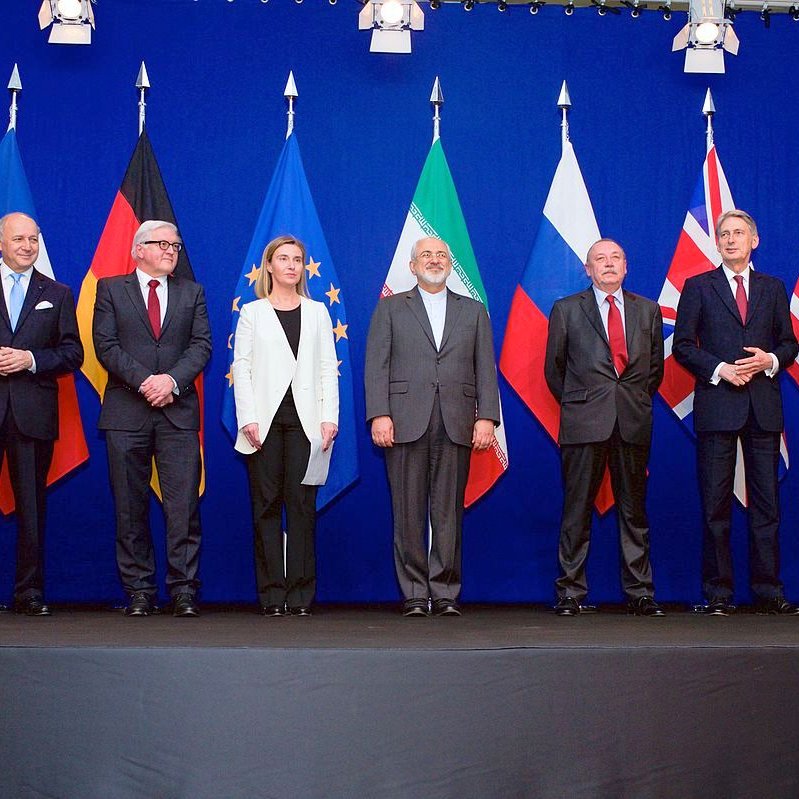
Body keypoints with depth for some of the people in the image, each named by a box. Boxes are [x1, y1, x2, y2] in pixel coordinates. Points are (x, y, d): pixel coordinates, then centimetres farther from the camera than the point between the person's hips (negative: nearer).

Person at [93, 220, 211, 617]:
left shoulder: (192, 292, 15)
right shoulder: (110, 288, 10)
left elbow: (201, 346, 4)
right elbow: (106, 345, -1)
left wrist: (172, 380, -13)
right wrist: (144, 382, -13)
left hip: (179, 411, 1)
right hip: (126, 412, -1)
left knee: (184, 505, -6)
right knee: (131, 507, 2)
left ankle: (183, 590, -2)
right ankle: (139, 592, 9)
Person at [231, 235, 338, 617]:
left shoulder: (317, 312, 15)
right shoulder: (252, 312, 11)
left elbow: (329, 368, 9)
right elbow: (241, 367, 3)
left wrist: (329, 417, -3)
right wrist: (248, 418, -8)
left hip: (305, 420, 1)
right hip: (266, 419, -1)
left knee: (301, 503, -2)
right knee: (266, 505, 0)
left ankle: (300, 595, 1)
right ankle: (271, 595, 4)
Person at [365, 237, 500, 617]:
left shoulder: (473, 311, 16)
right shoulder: (390, 308, 12)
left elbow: (485, 369, 10)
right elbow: (377, 366, 4)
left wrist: (487, 416, -2)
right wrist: (379, 414, -8)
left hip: (456, 425, 1)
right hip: (406, 423, -1)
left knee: (449, 512, 2)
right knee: (409, 512, 0)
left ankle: (445, 592, 8)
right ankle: (415, 593, 7)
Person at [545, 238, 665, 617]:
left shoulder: (648, 310, 13)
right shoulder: (566, 310, 7)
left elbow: (655, 366, 18)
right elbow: (554, 367, 11)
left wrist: (638, 401, 10)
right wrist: (575, 402, 9)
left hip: (634, 424, 2)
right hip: (584, 423, -2)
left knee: (634, 509, 6)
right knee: (577, 510, -1)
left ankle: (639, 593, 12)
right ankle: (571, 593, 6)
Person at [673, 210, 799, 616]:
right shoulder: (698, 287, 7)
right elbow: (683, 345, 2)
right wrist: (719, 369, -11)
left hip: (764, 407, 2)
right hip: (717, 406, -2)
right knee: (715, 504, 0)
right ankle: (718, 593, 6)